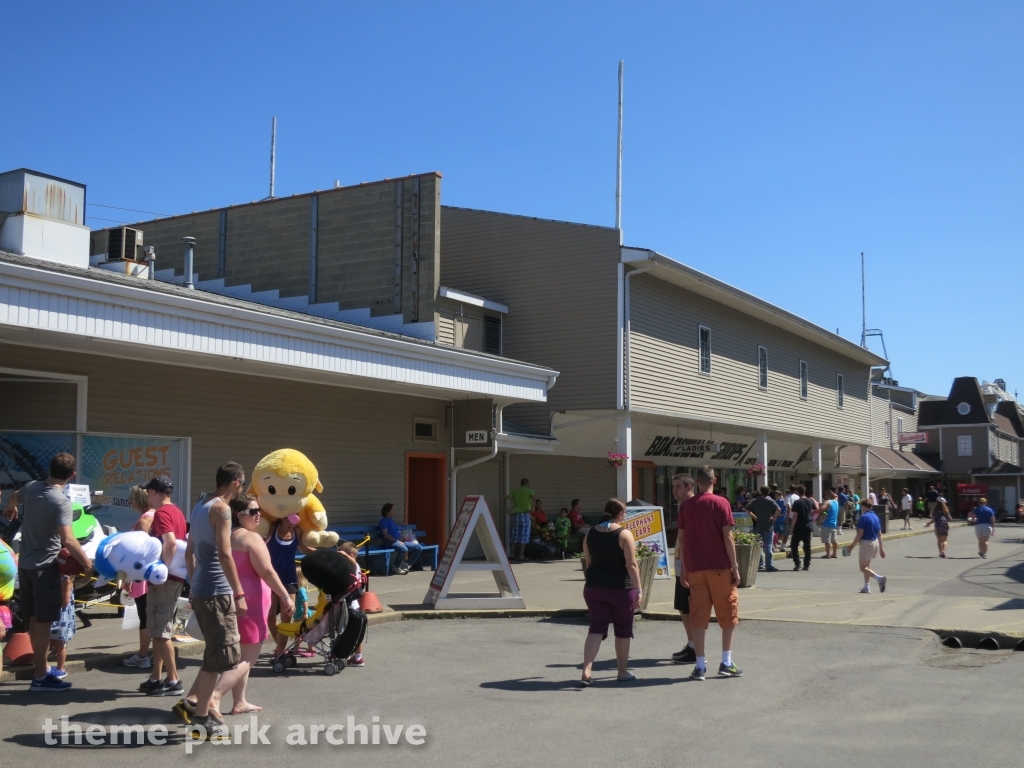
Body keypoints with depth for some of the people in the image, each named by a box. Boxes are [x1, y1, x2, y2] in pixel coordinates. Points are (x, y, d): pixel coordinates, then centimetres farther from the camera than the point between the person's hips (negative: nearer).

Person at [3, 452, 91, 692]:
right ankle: (39, 677, -1)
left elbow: (14, 497, 26)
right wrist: (86, 561, -16)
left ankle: (42, 666, 27)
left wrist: (10, 509, 49)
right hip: (44, 565, -8)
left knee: (34, 618, 16)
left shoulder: (31, 487, 1)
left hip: (25, 562, 8)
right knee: (43, 621, -3)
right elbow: (67, 540, -30)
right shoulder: (61, 501, -22)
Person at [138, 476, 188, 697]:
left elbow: (170, 542, -28)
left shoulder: (161, 513, -14)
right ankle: (156, 678, 20)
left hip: (163, 579, -10)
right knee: (159, 629, 15)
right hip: (175, 577, 10)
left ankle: (173, 681, -1)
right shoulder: (176, 512, 16)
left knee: (160, 631, -4)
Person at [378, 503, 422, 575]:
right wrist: (397, 541, -18)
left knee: (418, 547, -3)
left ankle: (406, 565, -2)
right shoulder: (384, 521, -2)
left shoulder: (392, 520, 25)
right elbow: (386, 535, -13)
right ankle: (395, 567, -18)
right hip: (391, 542, -9)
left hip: (400, 541, 9)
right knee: (403, 549, -39)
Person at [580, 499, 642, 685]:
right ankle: (622, 671, 24)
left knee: (596, 628, 3)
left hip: (594, 588, 4)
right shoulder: (624, 534, -11)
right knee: (623, 629, 13)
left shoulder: (590, 534, 5)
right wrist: (638, 590, -11)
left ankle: (587, 670, -13)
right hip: (620, 588, -4)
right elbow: (631, 565, -15)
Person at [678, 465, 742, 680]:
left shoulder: (685, 506, 5)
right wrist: (735, 566, -4)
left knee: (699, 618, 6)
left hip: (695, 569, 3)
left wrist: (684, 570, 13)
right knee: (728, 615, 10)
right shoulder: (720, 503, -5)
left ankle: (700, 665, 5)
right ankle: (726, 662, 9)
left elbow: (682, 539, 7)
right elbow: (727, 537, -9)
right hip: (719, 567, -3)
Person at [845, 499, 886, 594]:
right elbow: (879, 534, 11)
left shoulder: (864, 517, -15)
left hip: (866, 543, -8)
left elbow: (860, 534, -19)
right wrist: (881, 548, 16)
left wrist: (852, 545, -12)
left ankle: (879, 578, -23)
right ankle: (866, 587, 18)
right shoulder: (875, 517, 9)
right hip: (875, 543, 9)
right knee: (867, 566, 19)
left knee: (863, 567, -3)